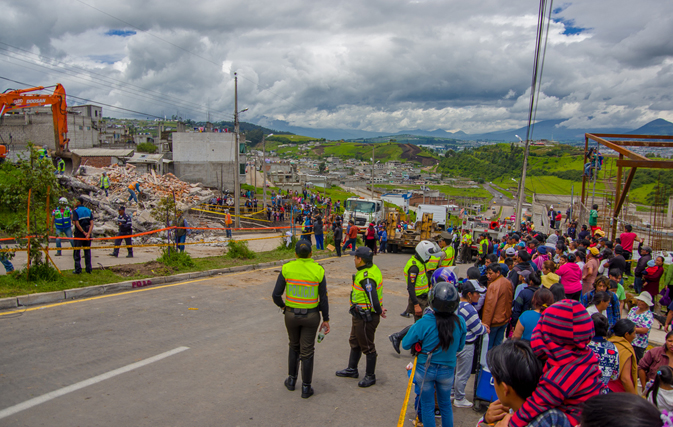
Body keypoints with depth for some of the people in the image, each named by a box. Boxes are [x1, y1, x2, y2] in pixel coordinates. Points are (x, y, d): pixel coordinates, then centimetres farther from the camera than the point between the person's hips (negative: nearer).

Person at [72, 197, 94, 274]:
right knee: (87, 251, 11)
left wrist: (84, 232, -13)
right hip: (87, 232, 4)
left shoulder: (76, 211, -8)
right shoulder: (88, 210, 6)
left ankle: (78, 269, 3)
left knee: (76, 252, 5)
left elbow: (77, 224, -17)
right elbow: (92, 223, -4)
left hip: (79, 233, -4)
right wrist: (88, 233, -12)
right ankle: (89, 269, 11)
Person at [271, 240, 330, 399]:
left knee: (294, 346, 25)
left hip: (291, 314, 1)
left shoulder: (287, 269, -10)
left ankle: (292, 380, 33)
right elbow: (323, 298, -9)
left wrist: (282, 305, 11)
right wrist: (326, 319, 1)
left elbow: (276, 295, -10)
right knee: (307, 351, 9)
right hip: (311, 315, -1)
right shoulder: (318, 270, -11)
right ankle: (306, 388, 18)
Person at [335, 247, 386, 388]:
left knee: (367, 347, 5)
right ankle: (352, 369, 40)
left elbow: (373, 298, -29)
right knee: (355, 342, 24)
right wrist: (379, 308, 14)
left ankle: (370, 376, 21)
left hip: (366, 317, -11)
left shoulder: (367, 278, -29)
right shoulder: (372, 269, 5)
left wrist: (379, 311, -14)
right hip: (359, 316, 11)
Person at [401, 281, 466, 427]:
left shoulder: (423, 323, -26)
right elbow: (460, 347, -1)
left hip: (425, 370, -2)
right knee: (445, 404, 24)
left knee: (427, 405, 17)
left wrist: (413, 328, 1)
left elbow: (405, 344, -14)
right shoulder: (460, 323, -18)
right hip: (447, 371, 2)